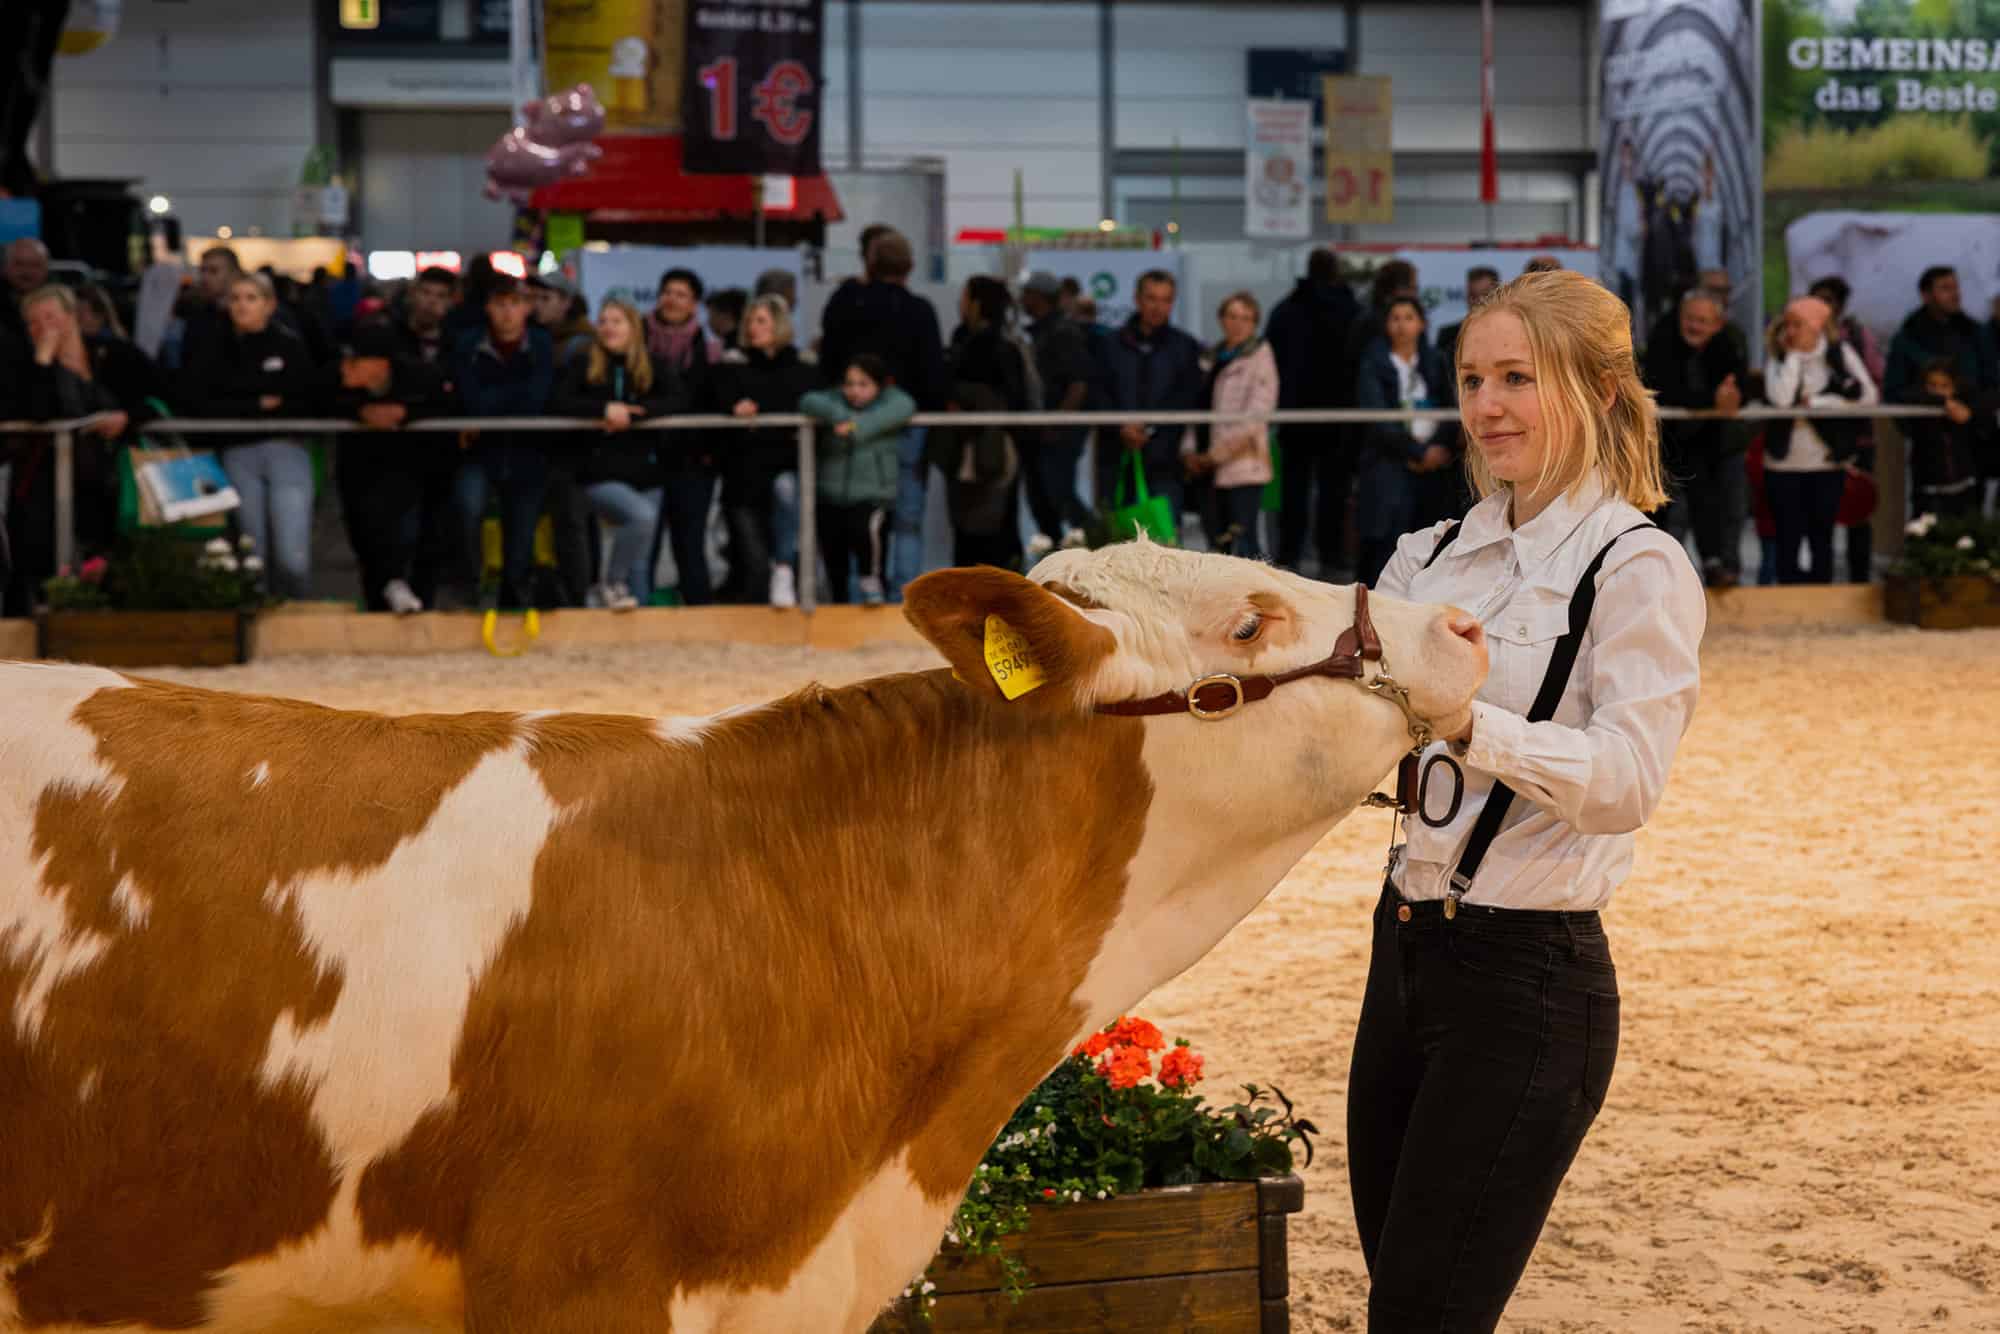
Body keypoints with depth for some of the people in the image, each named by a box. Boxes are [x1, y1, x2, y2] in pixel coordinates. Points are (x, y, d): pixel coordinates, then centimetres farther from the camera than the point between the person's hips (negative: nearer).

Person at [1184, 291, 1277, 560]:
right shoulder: (1212, 358, 19)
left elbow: (1256, 412, -7)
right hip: (1211, 467, 6)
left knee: (1244, 541, -13)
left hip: (1244, 464, -6)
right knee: (1221, 543, 6)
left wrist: (1218, 453, -11)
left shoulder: (1259, 355, 2)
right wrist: (1190, 450, 2)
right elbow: (1199, 406, 17)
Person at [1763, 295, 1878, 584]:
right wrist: (1792, 356, -12)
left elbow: (1868, 395, -11)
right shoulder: (1778, 360, 0)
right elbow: (1781, 399, -19)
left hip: (1828, 464, 0)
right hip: (1784, 464, 0)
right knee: (1788, 540, 1)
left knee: (1821, 538, 6)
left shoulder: (1840, 354, 1)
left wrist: (1816, 403, -12)